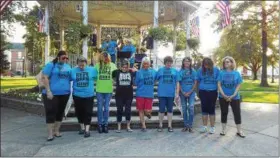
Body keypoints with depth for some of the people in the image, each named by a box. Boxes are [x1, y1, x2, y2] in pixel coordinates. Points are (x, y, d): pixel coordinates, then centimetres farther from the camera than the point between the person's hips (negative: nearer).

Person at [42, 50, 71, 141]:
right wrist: (48, 91, -17)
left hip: (64, 94, 5)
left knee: (60, 113, 12)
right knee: (50, 113, -3)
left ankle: (56, 131, 24)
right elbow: (44, 78, -10)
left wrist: (70, 90, 9)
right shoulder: (51, 65, -5)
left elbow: (70, 78, 19)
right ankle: (50, 134, 5)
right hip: (52, 94, -5)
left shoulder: (68, 67, 12)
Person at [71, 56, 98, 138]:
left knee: (88, 112, -2)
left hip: (89, 95, -2)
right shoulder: (73, 70, 3)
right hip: (77, 95, 2)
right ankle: (82, 127, 29)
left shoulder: (92, 70, -1)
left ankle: (87, 130, 4)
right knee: (79, 112, 12)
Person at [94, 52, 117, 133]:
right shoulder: (97, 65, -3)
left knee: (106, 108, 9)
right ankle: (100, 124, 21)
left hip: (109, 90, 0)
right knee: (100, 108, 8)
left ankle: (105, 124, 21)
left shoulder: (112, 65, -2)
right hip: (99, 90, 0)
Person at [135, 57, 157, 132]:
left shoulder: (153, 71, 5)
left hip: (149, 94, 1)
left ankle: (148, 113, 33)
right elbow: (136, 83, 0)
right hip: (140, 94, -1)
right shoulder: (139, 72, -2)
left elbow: (155, 79, 17)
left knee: (147, 111, -4)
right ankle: (143, 126, 23)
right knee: (141, 110, 7)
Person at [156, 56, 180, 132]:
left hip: (171, 94, 1)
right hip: (162, 93, -1)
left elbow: (177, 83, 6)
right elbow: (156, 79, 8)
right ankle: (160, 125, 18)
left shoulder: (175, 71, 7)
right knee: (161, 110, 3)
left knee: (170, 110, 9)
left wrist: (177, 93, 0)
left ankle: (170, 126, 20)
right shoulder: (160, 70, 5)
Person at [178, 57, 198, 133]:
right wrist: (183, 92, -8)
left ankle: (190, 126, 0)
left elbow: (195, 83, 2)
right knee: (184, 109, 6)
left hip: (191, 92, -1)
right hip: (183, 93, 1)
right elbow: (178, 83, 2)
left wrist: (190, 92, -8)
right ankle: (186, 125, 18)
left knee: (191, 108, -11)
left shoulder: (193, 71, 4)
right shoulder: (180, 71, 4)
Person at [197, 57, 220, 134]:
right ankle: (204, 126, 19)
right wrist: (199, 89, 5)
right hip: (203, 92, 1)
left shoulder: (216, 70, -2)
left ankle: (212, 127, 15)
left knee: (211, 109, 5)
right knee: (204, 109, 8)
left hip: (212, 92, -1)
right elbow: (198, 81, 9)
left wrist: (217, 90, 1)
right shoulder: (200, 70, 2)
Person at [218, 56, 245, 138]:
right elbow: (219, 85, -4)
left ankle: (239, 131, 15)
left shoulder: (237, 73, -1)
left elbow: (238, 85, -3)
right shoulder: (221, 73, -1)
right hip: (223, 97, 0)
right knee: (224, 113, 9)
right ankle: (223, 130, 21)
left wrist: (233, 96, -13)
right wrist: (224, 95, -14)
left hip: (235, 97, 0)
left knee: (237, 113, 3)